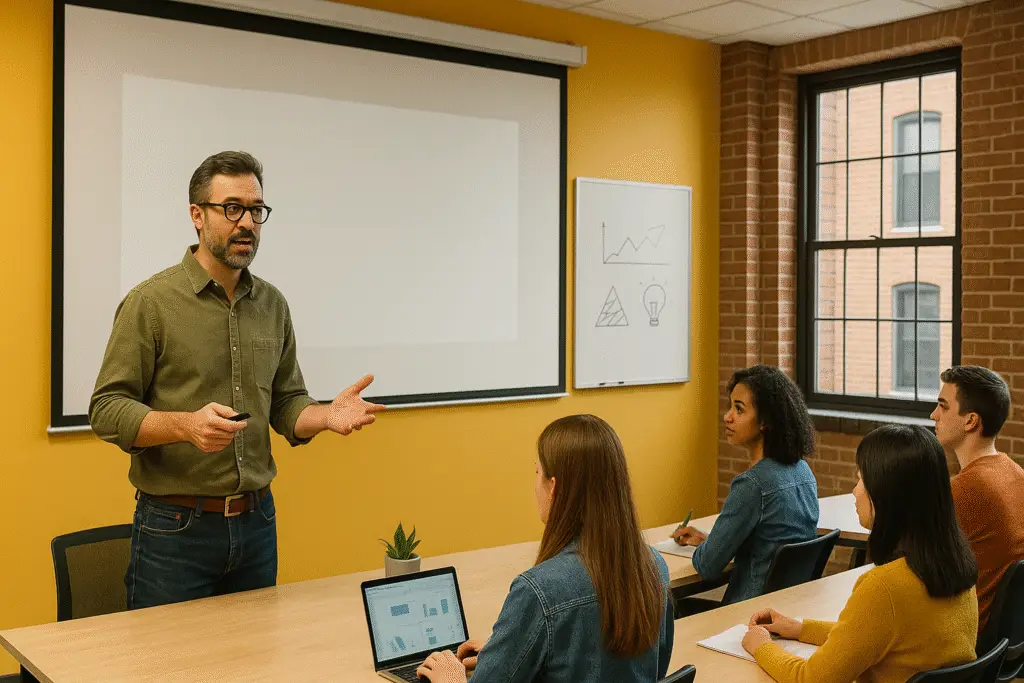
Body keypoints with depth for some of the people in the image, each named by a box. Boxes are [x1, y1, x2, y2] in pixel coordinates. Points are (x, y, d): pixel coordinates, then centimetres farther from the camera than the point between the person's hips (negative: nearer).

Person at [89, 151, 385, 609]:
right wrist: (187, 425, -27)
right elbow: (107, 410, -10)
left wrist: (327, 416, -9)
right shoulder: (151, 302, -8)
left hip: (257, 523, 5)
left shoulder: (272, 305, 8)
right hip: (175, 527, -5)